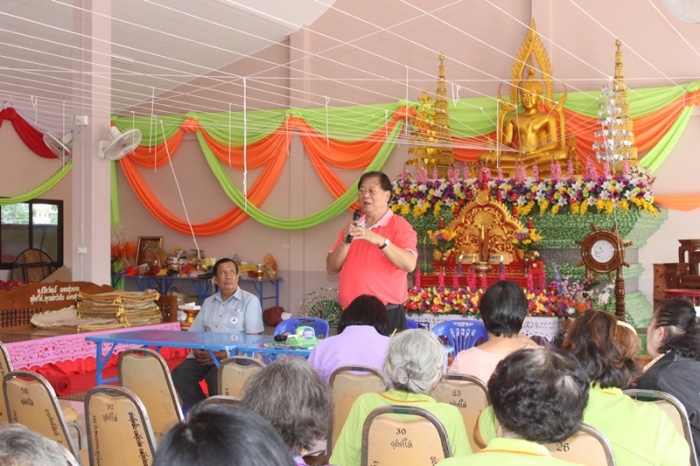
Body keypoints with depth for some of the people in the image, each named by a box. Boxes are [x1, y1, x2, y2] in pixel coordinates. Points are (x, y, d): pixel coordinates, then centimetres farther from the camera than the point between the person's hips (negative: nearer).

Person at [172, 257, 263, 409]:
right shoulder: (208, 302, 18)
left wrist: (225, 354, -17)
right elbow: (195, 333, 18)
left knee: (217, 377, -33)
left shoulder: (250, 300, 0)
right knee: (179, 373, -19)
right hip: (205, 356, 5)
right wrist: (196, 350, -6)